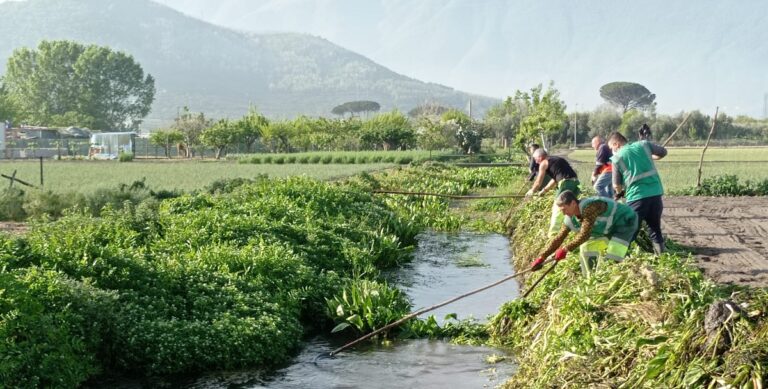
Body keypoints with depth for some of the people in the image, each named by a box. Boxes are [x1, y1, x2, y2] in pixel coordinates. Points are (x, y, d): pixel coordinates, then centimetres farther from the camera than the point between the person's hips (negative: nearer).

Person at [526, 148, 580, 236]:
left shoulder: (544, 163, 5)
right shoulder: (555, 159, 29)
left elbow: (538, 182, 11)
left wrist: (532, 191, 28)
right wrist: (544, 191, 42)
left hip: (566, 182, -8)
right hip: (575, 182, 8)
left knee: (557, 209, -1)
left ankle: (553, 233, -2)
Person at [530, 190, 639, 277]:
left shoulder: (589, 207, -34)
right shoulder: (571, 220, -8)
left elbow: (585, 234, -37)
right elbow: (558, 239, -2)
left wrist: (565, 249, -32)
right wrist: (541, 257, -7)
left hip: (625, 221, -9)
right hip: (608, 229, 9)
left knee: (612, 259, -21)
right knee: (586, 248, 6)